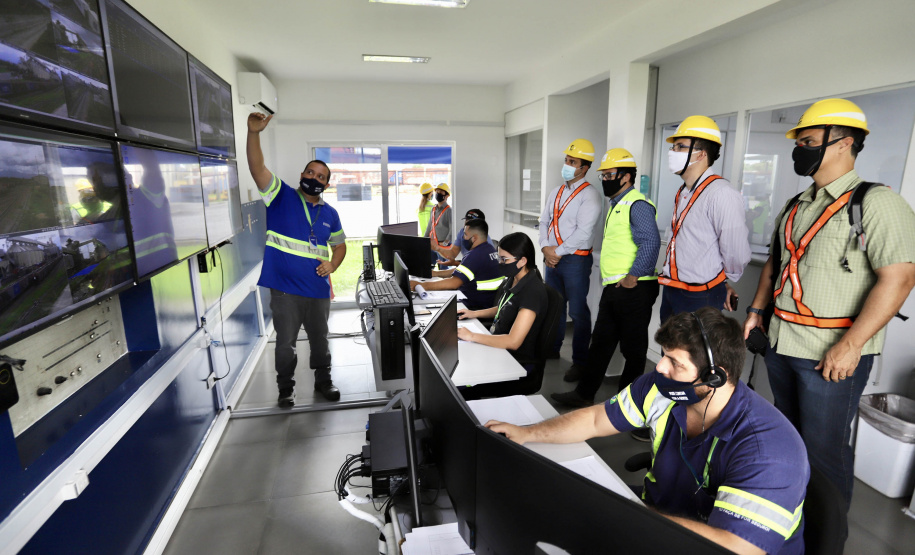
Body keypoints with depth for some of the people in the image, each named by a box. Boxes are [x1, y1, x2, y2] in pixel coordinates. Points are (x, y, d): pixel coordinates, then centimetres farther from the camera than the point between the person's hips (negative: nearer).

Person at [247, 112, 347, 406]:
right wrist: (254, 133, -30)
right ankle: (285, 387, 28)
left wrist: (331, 265, -2)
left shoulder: (330, 214, 7)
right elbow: (257, 168, -17)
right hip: (285, 289, -3)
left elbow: (340, 245, 18)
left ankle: (323, 379, 34)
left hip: (318, 290, 3)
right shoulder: (282, 197, -2)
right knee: (285, 342, 9)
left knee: (320, 339, 16)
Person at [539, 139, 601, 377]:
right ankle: (552, 349, 32)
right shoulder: (555, 192, 14)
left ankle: (580, 361, 11)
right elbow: (544, 221, 12)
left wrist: (558, 252, -12)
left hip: (576, 260, -7)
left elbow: (582, 233, -18)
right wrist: (546, 248, -4)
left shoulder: (589, 195, -10)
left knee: (578, 312, 0)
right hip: (552, 258, 7)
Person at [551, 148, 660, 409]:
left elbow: (651, 243, -23)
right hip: (613, 287, 10)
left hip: (634, 289, -9)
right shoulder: (616, 205, 19)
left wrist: (633, 275, -22)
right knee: (600, 342, 13)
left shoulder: (637, 205, -12)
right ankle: (583, 394, 22)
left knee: (633, 348, 5)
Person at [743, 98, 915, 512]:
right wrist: (757, 310, 10)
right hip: (780, 345, 7)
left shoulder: (876, 203, -11)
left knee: (823, 448, 5)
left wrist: (850, 345, -23)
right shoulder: (794, 208, 12)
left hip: (833, 354, -7)